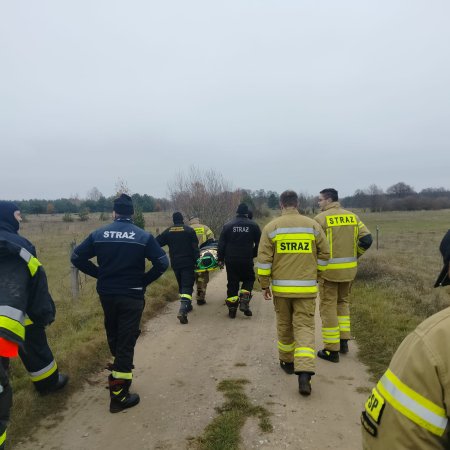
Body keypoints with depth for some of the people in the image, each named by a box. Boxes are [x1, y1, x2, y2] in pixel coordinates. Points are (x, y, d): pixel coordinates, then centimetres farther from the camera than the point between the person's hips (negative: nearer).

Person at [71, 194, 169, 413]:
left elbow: (76, 257, -2)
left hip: (106, 294, 4)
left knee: (113, 334, 26)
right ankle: (119, 395, 7)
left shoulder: (99, 234, -1)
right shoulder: (143, 236, -9)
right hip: (132, 295, -3)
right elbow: (162, 262, -17)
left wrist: (100, 274, 4)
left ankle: (119, 364, 51)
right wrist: (144, 280, -5)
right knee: (126, 341, 3)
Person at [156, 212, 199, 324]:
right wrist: (197, 260, -2)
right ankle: (183, 310, -23)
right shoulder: (189, 230, -4)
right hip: (188, 263, -4)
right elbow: (195, 247, -7)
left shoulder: (167, 231, 5)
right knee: (187, 286, -7)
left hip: (175, 264, 4)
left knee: (181, 285, 22)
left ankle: (187, 306, 32)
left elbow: (157, 243, 6)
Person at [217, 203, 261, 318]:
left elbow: (221, 244, 2)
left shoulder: (228, 225, 3)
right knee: (248, 280, 17)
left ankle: (232, 309, 11)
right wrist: (254, 254, 19)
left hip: (231, 260, 1)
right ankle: (244, 302, -2)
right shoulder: (253, 225, 1)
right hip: (247, 260, -1)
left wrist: (220, 259, 8)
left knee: (232, 283, 9)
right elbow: (259, 243, 6)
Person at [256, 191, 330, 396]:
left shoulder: (271, 227, -3)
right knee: (304, 327, 3)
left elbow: (264, 259, -5)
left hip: (281, 287, 0)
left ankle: (287, 362, 34)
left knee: (284, 326, 17)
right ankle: (304, 372, -10)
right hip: (306, 287, 0)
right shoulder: (313, 225, 1)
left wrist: (264, 285, 4)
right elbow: (324, 254, 3)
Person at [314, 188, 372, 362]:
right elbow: (367, 239, 1)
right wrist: (354, 255, 13)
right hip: (349, 269, 5)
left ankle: (332, 350, 11)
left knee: (328, 307, 4)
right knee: (343, 302, 23)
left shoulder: (321, 218, -11)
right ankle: (343, 341, 26)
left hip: (328, 269, -5)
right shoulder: (352, 216, 5)